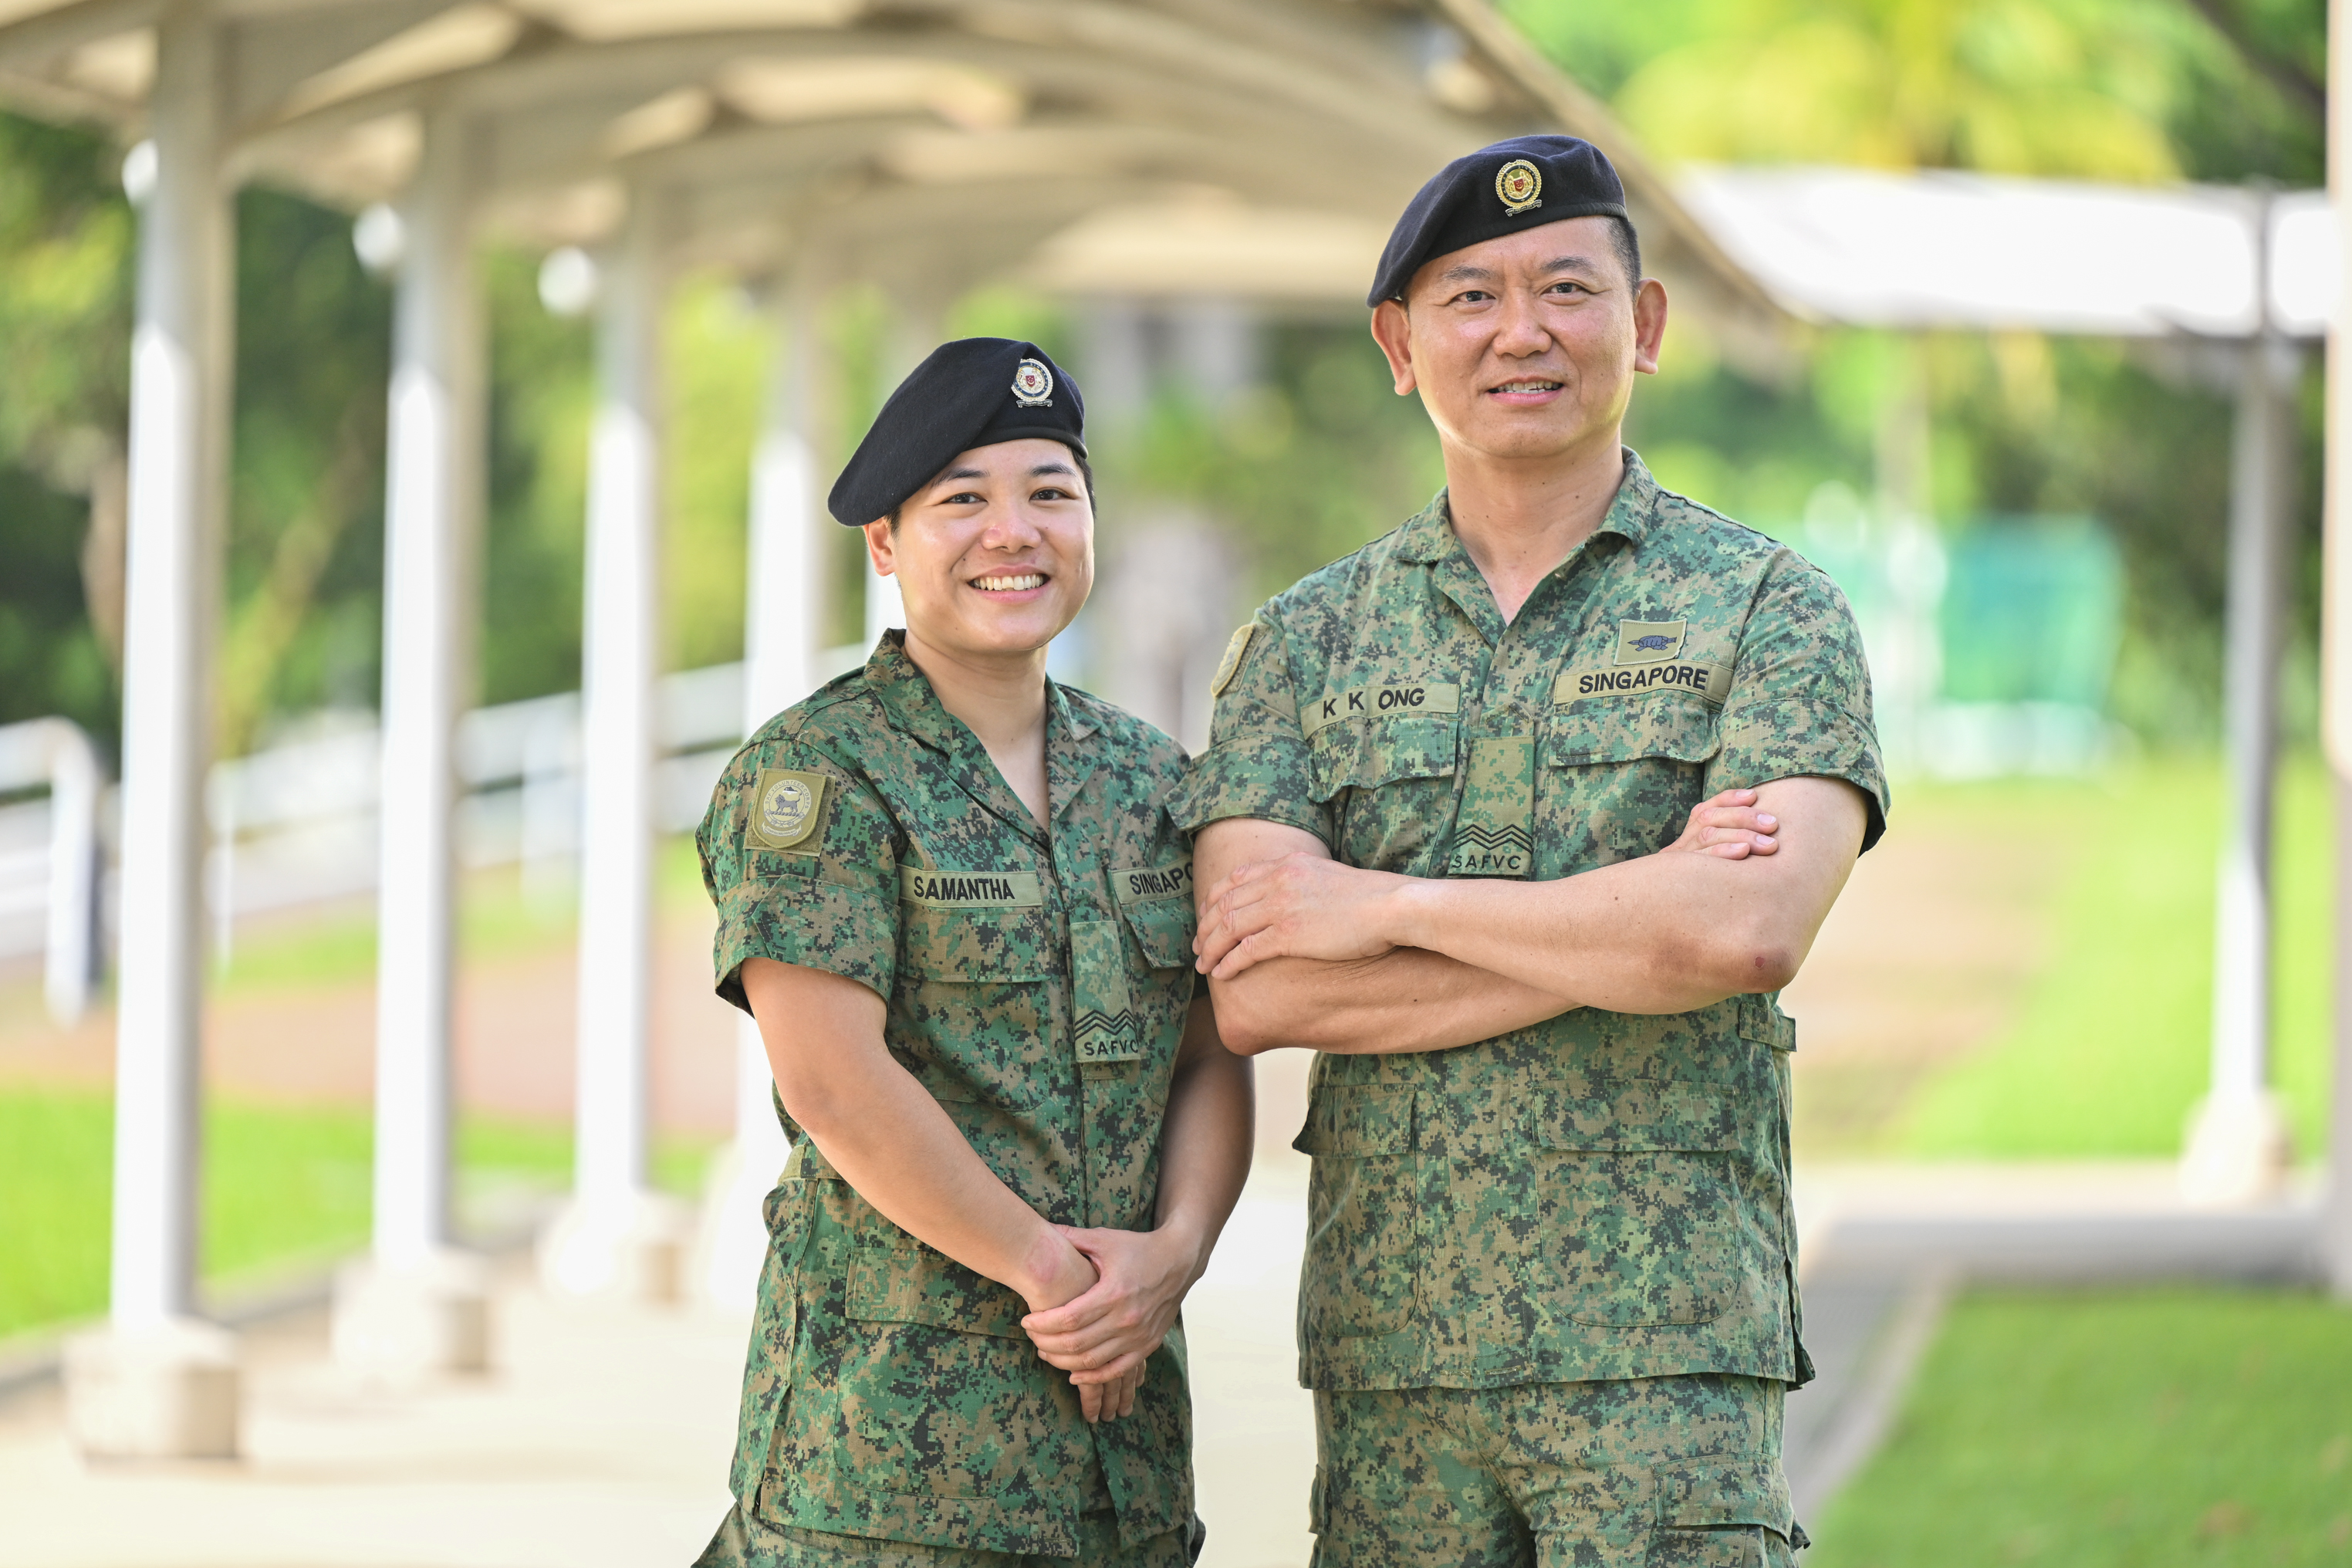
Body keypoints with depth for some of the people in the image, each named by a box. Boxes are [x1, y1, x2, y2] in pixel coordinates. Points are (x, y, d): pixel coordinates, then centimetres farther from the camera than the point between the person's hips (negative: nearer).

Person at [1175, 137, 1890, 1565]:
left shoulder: (1769, 613, 3)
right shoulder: (1307, 644, 11)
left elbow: (1752, 936, -14)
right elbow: (1255, 994, -4)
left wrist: (1392, 906, -8)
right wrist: (1625, 934, -10)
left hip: (1663, 1342, -3)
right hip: (1387, 1343, 3)